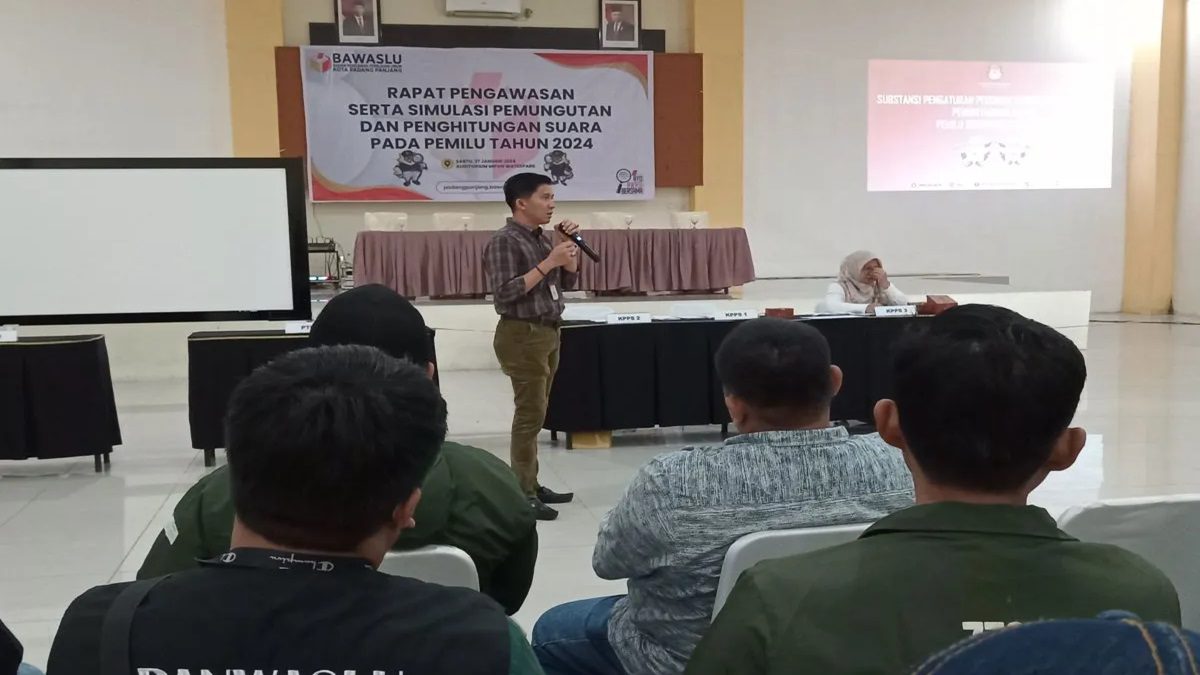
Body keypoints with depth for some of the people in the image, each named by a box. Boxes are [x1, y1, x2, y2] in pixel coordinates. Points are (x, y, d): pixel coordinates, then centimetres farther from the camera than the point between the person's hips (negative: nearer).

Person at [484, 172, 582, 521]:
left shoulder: (542, 238, 13)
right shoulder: (503, 241, -12)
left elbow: (568, 282, 17)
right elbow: (505, 293, -21)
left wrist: (568, 247, 2)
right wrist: (548, 263, -20)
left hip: (548, 332, 8)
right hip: (522, 335, -8)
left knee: (536, 413, 11)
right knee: (530, 414, -8)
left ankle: (531, 485, 18)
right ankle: (521, 493, -3)